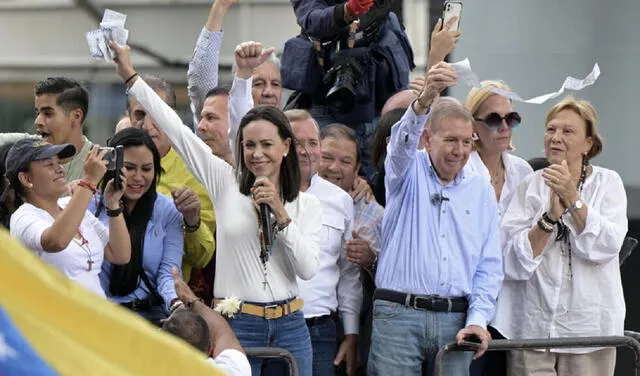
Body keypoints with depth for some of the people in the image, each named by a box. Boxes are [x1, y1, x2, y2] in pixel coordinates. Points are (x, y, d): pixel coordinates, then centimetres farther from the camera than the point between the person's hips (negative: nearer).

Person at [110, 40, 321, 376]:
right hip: (236, 324, -2)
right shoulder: (226, 184, 3)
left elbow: (308, 269, -3)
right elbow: (177, 131, 0)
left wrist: (281, 214, -10)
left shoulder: (306, 204, 6)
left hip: (288, 326, 2)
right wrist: (130, 76, -2)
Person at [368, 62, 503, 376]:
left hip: (455, 320, 3)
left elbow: (489, 266, 11)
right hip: (398, 314, -3)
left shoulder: (481, 191, 14)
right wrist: (425, 99, -38)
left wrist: (477, 320, -3)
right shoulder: (408, 172, 6)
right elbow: (403, 141, -18)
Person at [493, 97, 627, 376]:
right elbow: (514, 260, -5)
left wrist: (572, 198, -17)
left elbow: (606, 246, -10)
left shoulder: (608, 183, 5)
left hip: (588, 325, 0)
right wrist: (550, 216, -16)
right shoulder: (530, 186, 5)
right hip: (532, 327, 0)